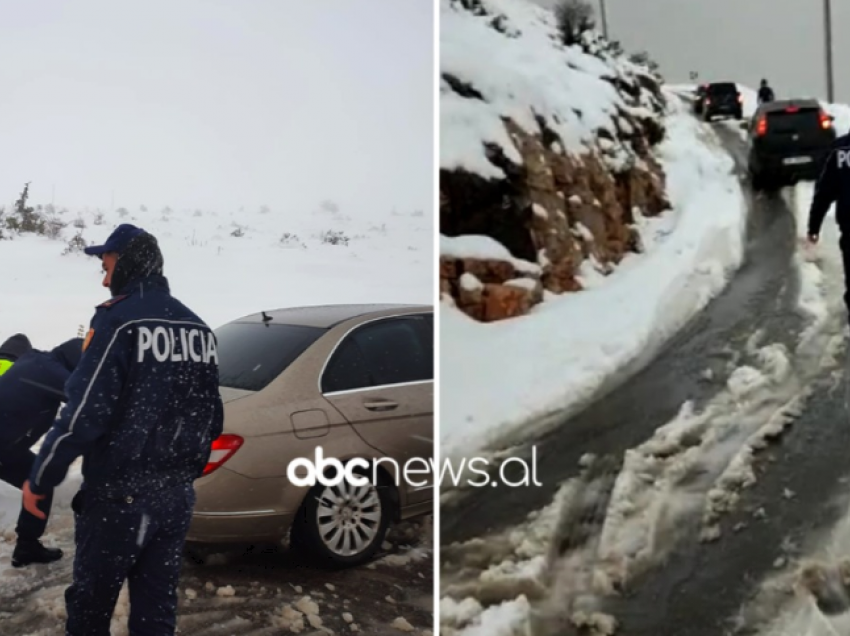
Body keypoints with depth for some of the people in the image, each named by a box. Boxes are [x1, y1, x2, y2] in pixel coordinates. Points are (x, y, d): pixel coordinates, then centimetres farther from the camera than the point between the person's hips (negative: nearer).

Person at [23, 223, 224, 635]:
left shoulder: (119, 320, -13)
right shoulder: (198, 327, 8)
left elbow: (85, 412, -18)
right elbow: (212, 418, 13)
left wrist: (40, 479, -6)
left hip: (119, 494, -6)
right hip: (177, 494, 6)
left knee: (90, 602, 12)